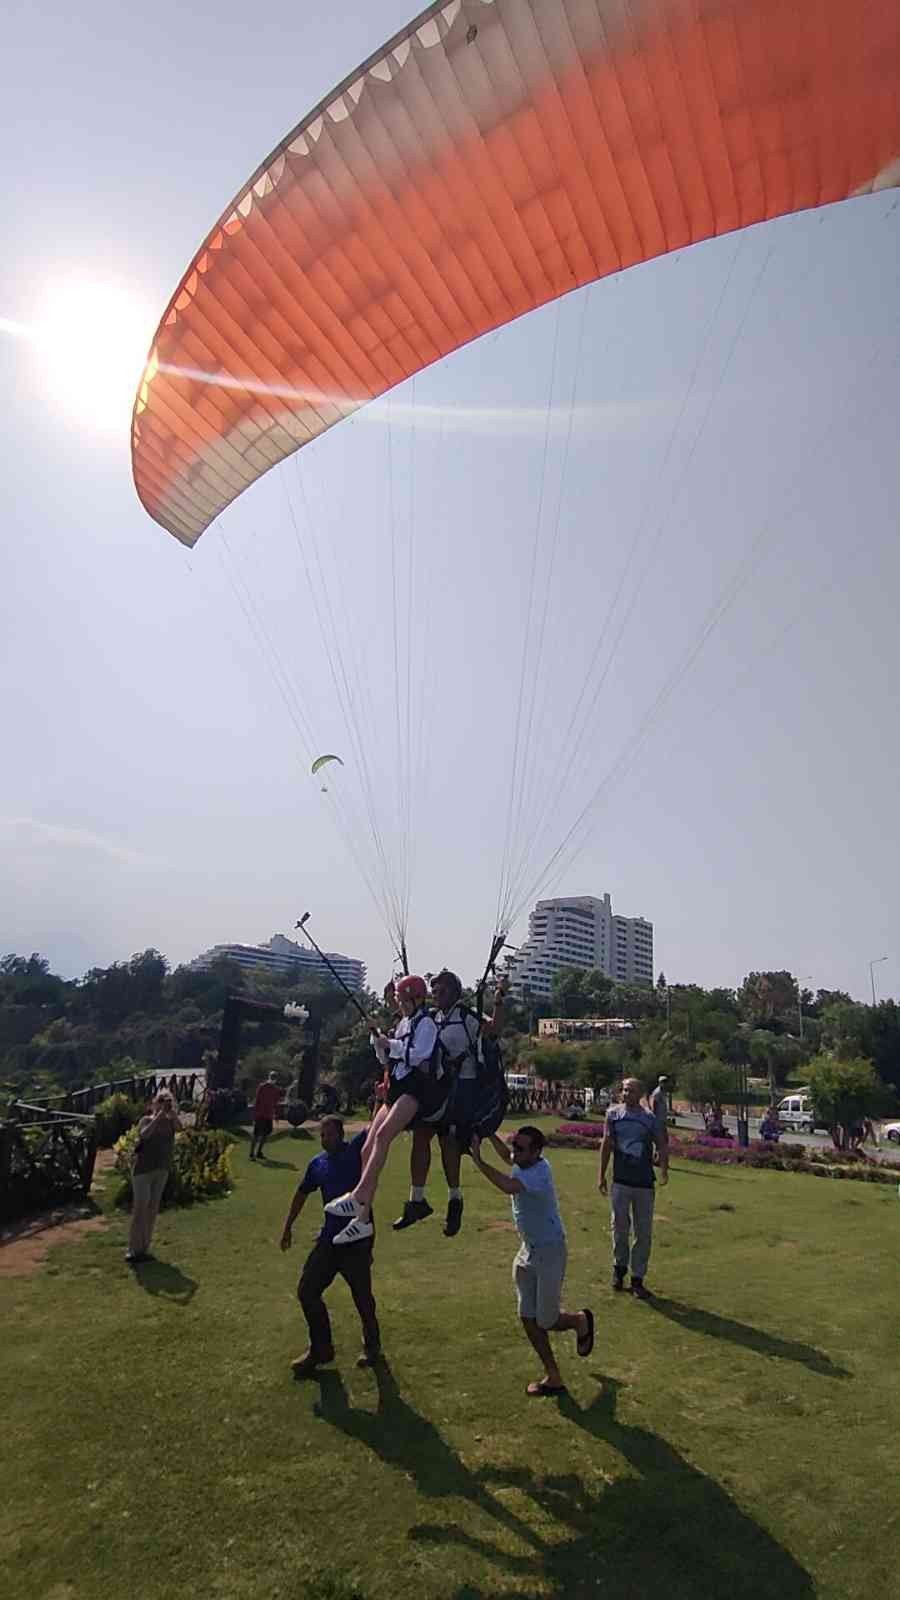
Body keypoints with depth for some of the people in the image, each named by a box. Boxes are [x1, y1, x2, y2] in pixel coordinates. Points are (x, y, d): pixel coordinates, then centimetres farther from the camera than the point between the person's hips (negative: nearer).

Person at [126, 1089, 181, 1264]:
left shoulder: (169, 1121, 3)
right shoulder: (146, 1120, -6)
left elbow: (179, 1126, -18)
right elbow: (144, 1134, -26)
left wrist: (171, 1110, -22)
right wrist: (159, 1114, -27)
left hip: (162, 1171, 4)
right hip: (143, 1170, -4)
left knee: (152, 1210, 9)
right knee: (140, 1209, -5)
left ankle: (144, 1248, 19)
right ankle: (133, 1250, 1)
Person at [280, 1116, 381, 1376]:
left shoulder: (356, 1150, -9)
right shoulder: (317, 1164, 6)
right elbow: (302, 1194, 20)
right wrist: (288, 1227, 25)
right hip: (329, 1237, 5)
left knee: (362, 1296, 6)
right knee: (307, 1291, 5)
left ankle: (371, 1345, 33)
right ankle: (321, 1348, 25)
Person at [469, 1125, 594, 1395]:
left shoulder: (539, 1173, -30)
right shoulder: (522, 1163, -4)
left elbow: (509, 1186, -49)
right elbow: (506, 1156, 22)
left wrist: (478, 1160, -50)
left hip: (549, 1252, -9)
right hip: (528, 1250, 9)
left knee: (546, 1321, 3)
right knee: (528, 1318, 11)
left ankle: (580, 1320, 34)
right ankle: (553, 1377, 25)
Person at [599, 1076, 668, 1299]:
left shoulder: (650, 1118, -3)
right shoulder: (613, 1114, -1)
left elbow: (662, 1145, 2)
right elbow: (606, 1145, 4)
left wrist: (663, 1170, -16)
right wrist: (601, 1176, 6)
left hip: (644, 1183, 0)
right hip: (620, 1182, 0)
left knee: (644, 1233, 6)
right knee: (619, 1228, 8)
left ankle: (637, 1278, 19)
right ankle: (619, 1267, 32)